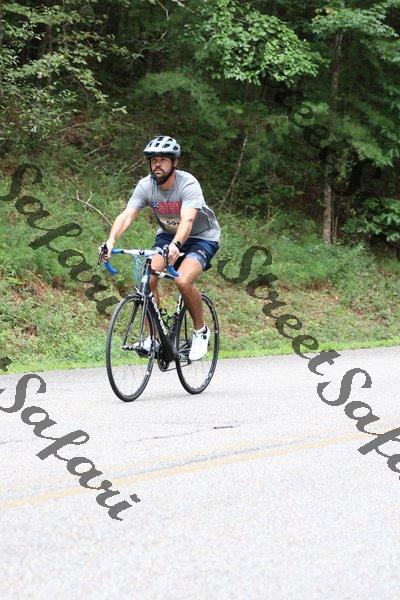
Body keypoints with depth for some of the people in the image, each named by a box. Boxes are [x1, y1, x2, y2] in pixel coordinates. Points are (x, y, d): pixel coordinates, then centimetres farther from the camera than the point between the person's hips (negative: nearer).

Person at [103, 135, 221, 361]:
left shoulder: (188, 184, -28)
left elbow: (187, 221, -41)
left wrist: (176, 245, -61)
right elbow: (126, 215, -25)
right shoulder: (146, 185, -15)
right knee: (148, 277, -20)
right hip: (167, 234, 5)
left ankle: (201, 331, -5)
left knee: (183, 280, -29)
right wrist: (111, 240, -43)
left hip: (202, 237, -5)